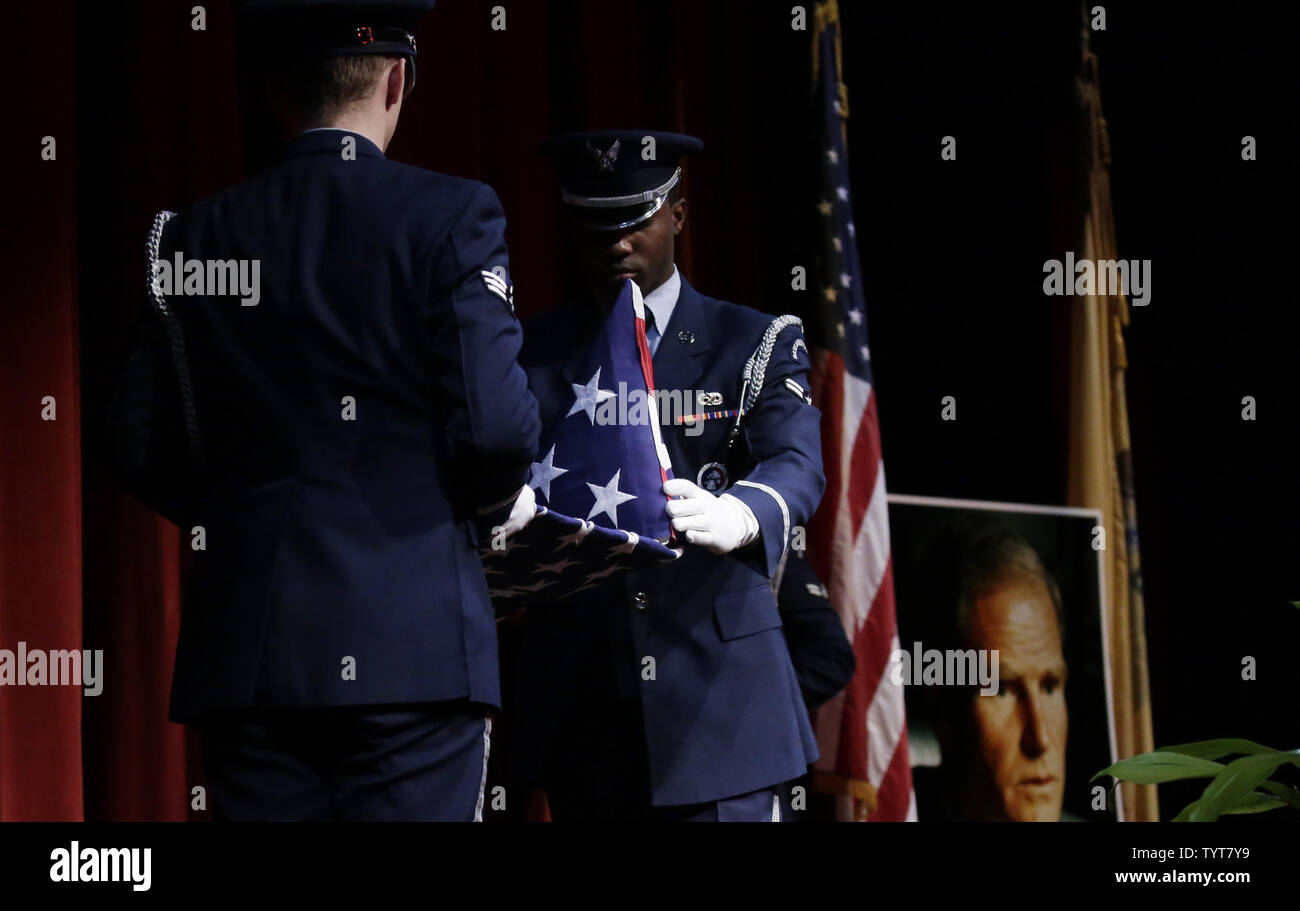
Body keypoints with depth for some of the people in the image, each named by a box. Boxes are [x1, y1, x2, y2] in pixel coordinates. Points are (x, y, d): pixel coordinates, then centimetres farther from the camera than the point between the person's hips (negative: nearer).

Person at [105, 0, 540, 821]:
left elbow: (143, 453, 9)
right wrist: (501, 502, 10)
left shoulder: (196, 236, 9)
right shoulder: (452, 215, -4)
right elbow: (495, 423, -12)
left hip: (248, 650, 4)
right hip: (414, 645, -4)